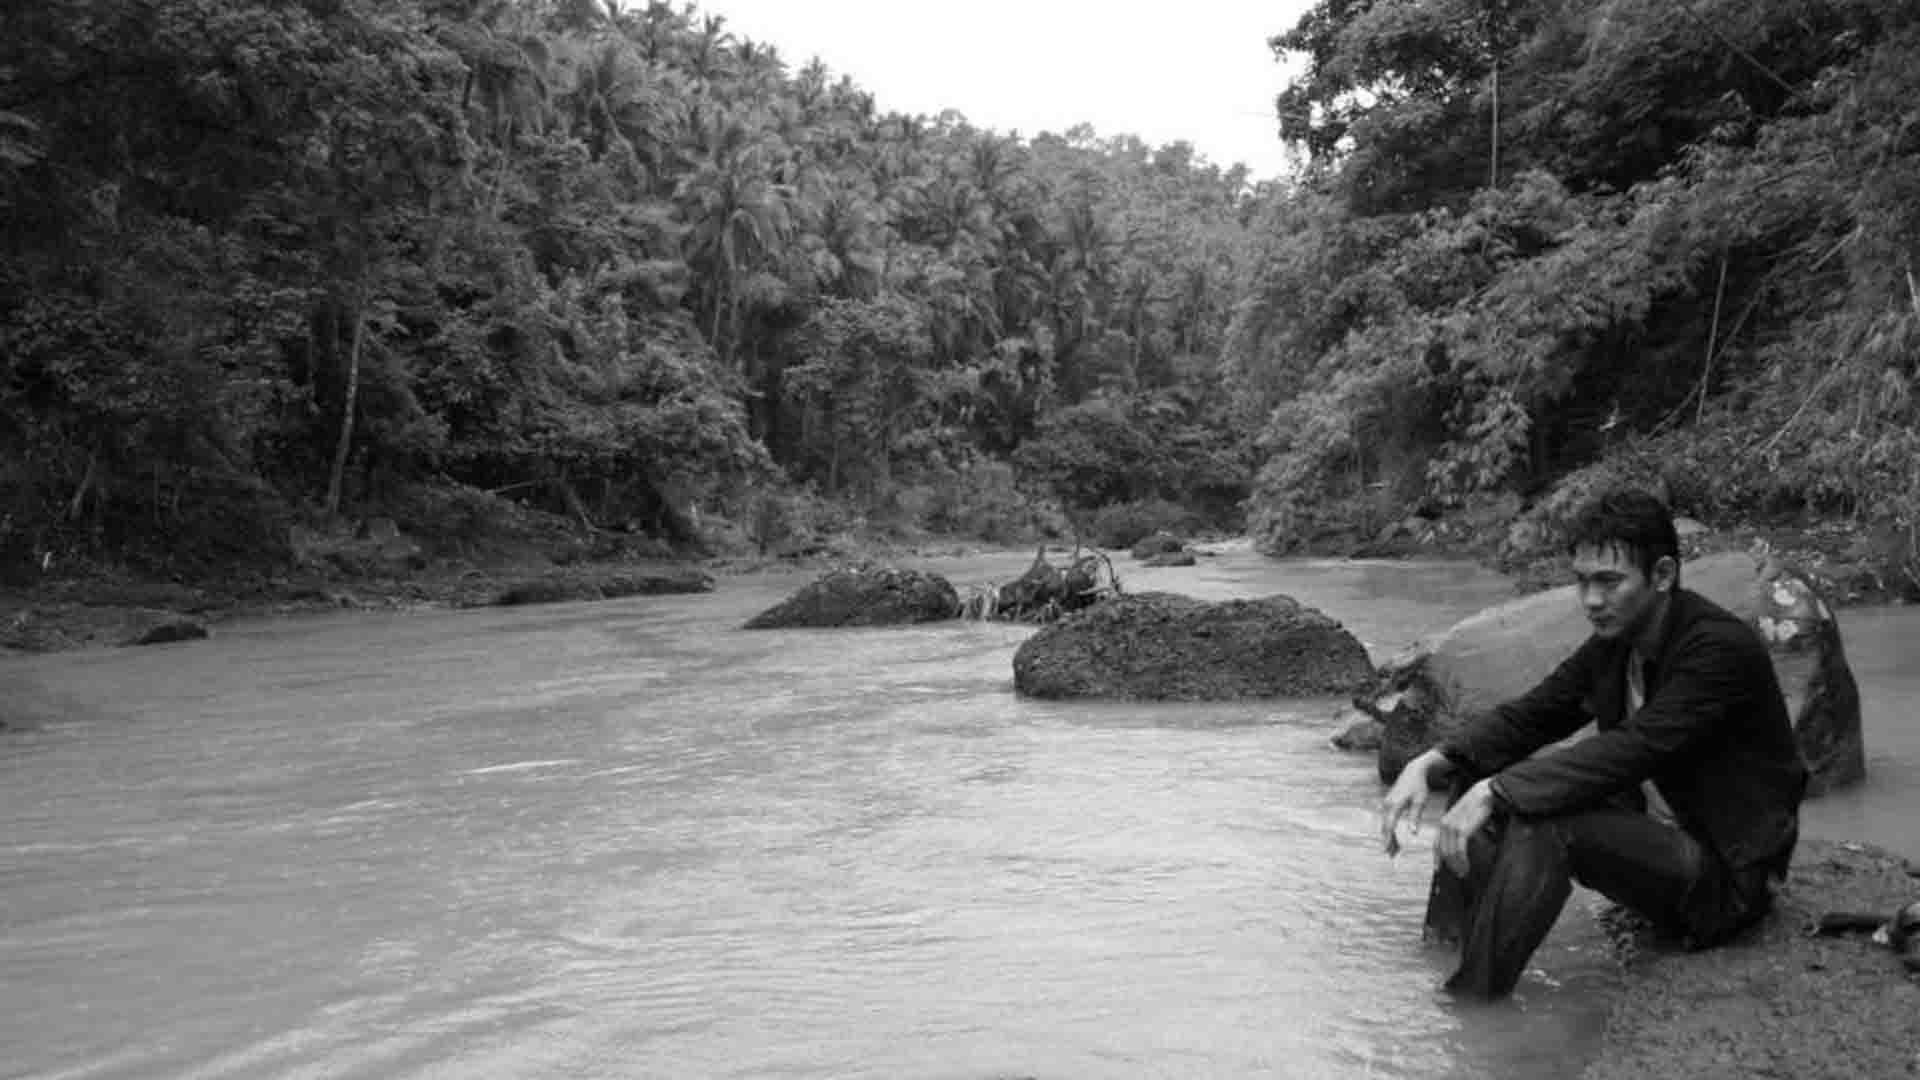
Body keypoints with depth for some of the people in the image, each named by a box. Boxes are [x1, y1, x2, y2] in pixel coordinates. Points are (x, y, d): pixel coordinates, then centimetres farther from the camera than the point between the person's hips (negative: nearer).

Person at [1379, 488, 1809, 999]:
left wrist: (1496, 791, -37)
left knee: (1544, 823, -31)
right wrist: (1429, 765, -17)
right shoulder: (1613, 642, 1)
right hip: (1664, 828, 8)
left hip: (1726, 878, -8)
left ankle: (1469, 1005, -26)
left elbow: (1631, 750, -32)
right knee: (1487, 764, -2)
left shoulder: (1724, 648, -22)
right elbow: (1527, 716, 0)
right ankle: (1446, 946, -5)